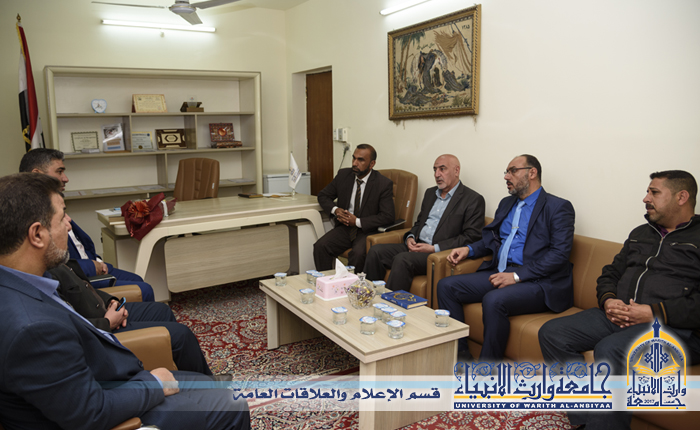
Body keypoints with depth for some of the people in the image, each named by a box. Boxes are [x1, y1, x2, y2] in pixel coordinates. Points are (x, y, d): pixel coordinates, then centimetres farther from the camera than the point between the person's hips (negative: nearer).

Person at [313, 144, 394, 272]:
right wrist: (335, 210, -8)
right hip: (345, 227, 4)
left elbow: (387, 216, -13)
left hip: (368, 231, -4)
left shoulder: (384, 184, -8)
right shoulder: (343, 175, 4)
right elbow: (323, 195, 15)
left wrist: (357, 221, -18)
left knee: (358, 253, -34)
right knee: (320, 246, -21)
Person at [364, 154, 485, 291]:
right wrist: (410, 237, 3)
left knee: (402, 259, -31)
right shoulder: (430, 193, 20)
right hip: (417, 246, 7)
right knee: (376, 251, -11)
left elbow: (471, 237, -11)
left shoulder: (473, 199, -3)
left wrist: (434, 248, -16)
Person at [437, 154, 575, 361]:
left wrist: (517, 275, -20)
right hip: (499, 274, 8)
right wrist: (469, 249, 6)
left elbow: (560, 254, -13)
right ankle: (460, 353, -1)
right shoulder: (506, 204, 21)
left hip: (538, 282, -7)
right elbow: (491, 239, 28)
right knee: (446, 286, -8)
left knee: (493, 300, -35)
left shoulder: (558, 207, -3)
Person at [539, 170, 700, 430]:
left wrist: (656, 312, -19)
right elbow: (610, 274, 23)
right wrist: (608, 301, 2)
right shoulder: (640, 234, 23)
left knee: (609, 349, -36)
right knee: (551, 333, -12)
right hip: (618, 316, 7)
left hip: (674, 326, -7)